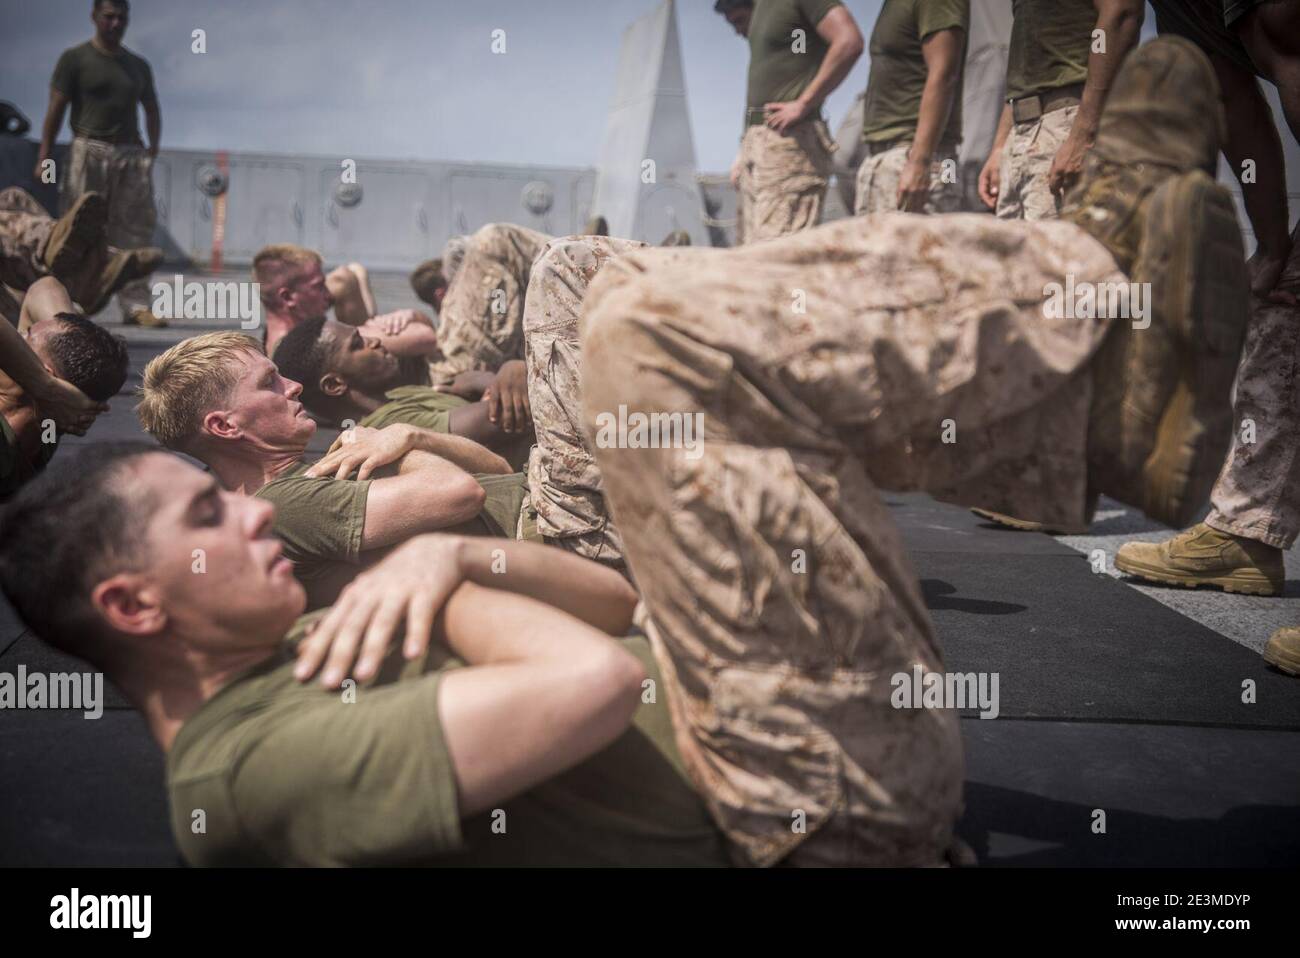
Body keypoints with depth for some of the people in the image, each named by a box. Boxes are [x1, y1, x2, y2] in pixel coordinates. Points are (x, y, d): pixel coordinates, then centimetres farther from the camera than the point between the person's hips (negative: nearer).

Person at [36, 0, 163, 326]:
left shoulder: (139, 66, 19)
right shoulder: (74, 59, 5)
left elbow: (152, 110, 21)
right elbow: (55, 109, 0)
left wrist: (153, 149, 4)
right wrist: (44, 157, -8)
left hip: (131, 155, 4)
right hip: (89, 152, -3)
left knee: (134, 231, -4)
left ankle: (135, 304, -6)